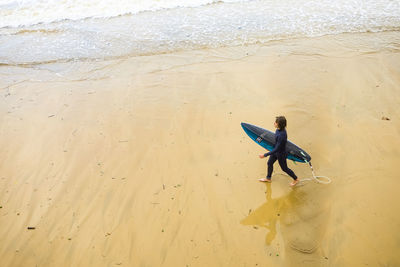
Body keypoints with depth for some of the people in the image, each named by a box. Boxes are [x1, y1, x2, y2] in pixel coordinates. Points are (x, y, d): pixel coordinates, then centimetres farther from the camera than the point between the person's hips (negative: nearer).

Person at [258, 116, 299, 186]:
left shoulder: (281, 136, -40)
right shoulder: (279, 129, -15)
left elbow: (276, 149, -34)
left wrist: (265, 155, -30)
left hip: (281, 154, -8)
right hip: (276, 151, 8)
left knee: (284, 168, 17)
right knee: (269, 163, 25)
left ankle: (295, 179, 43)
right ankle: (268, 178, 50)